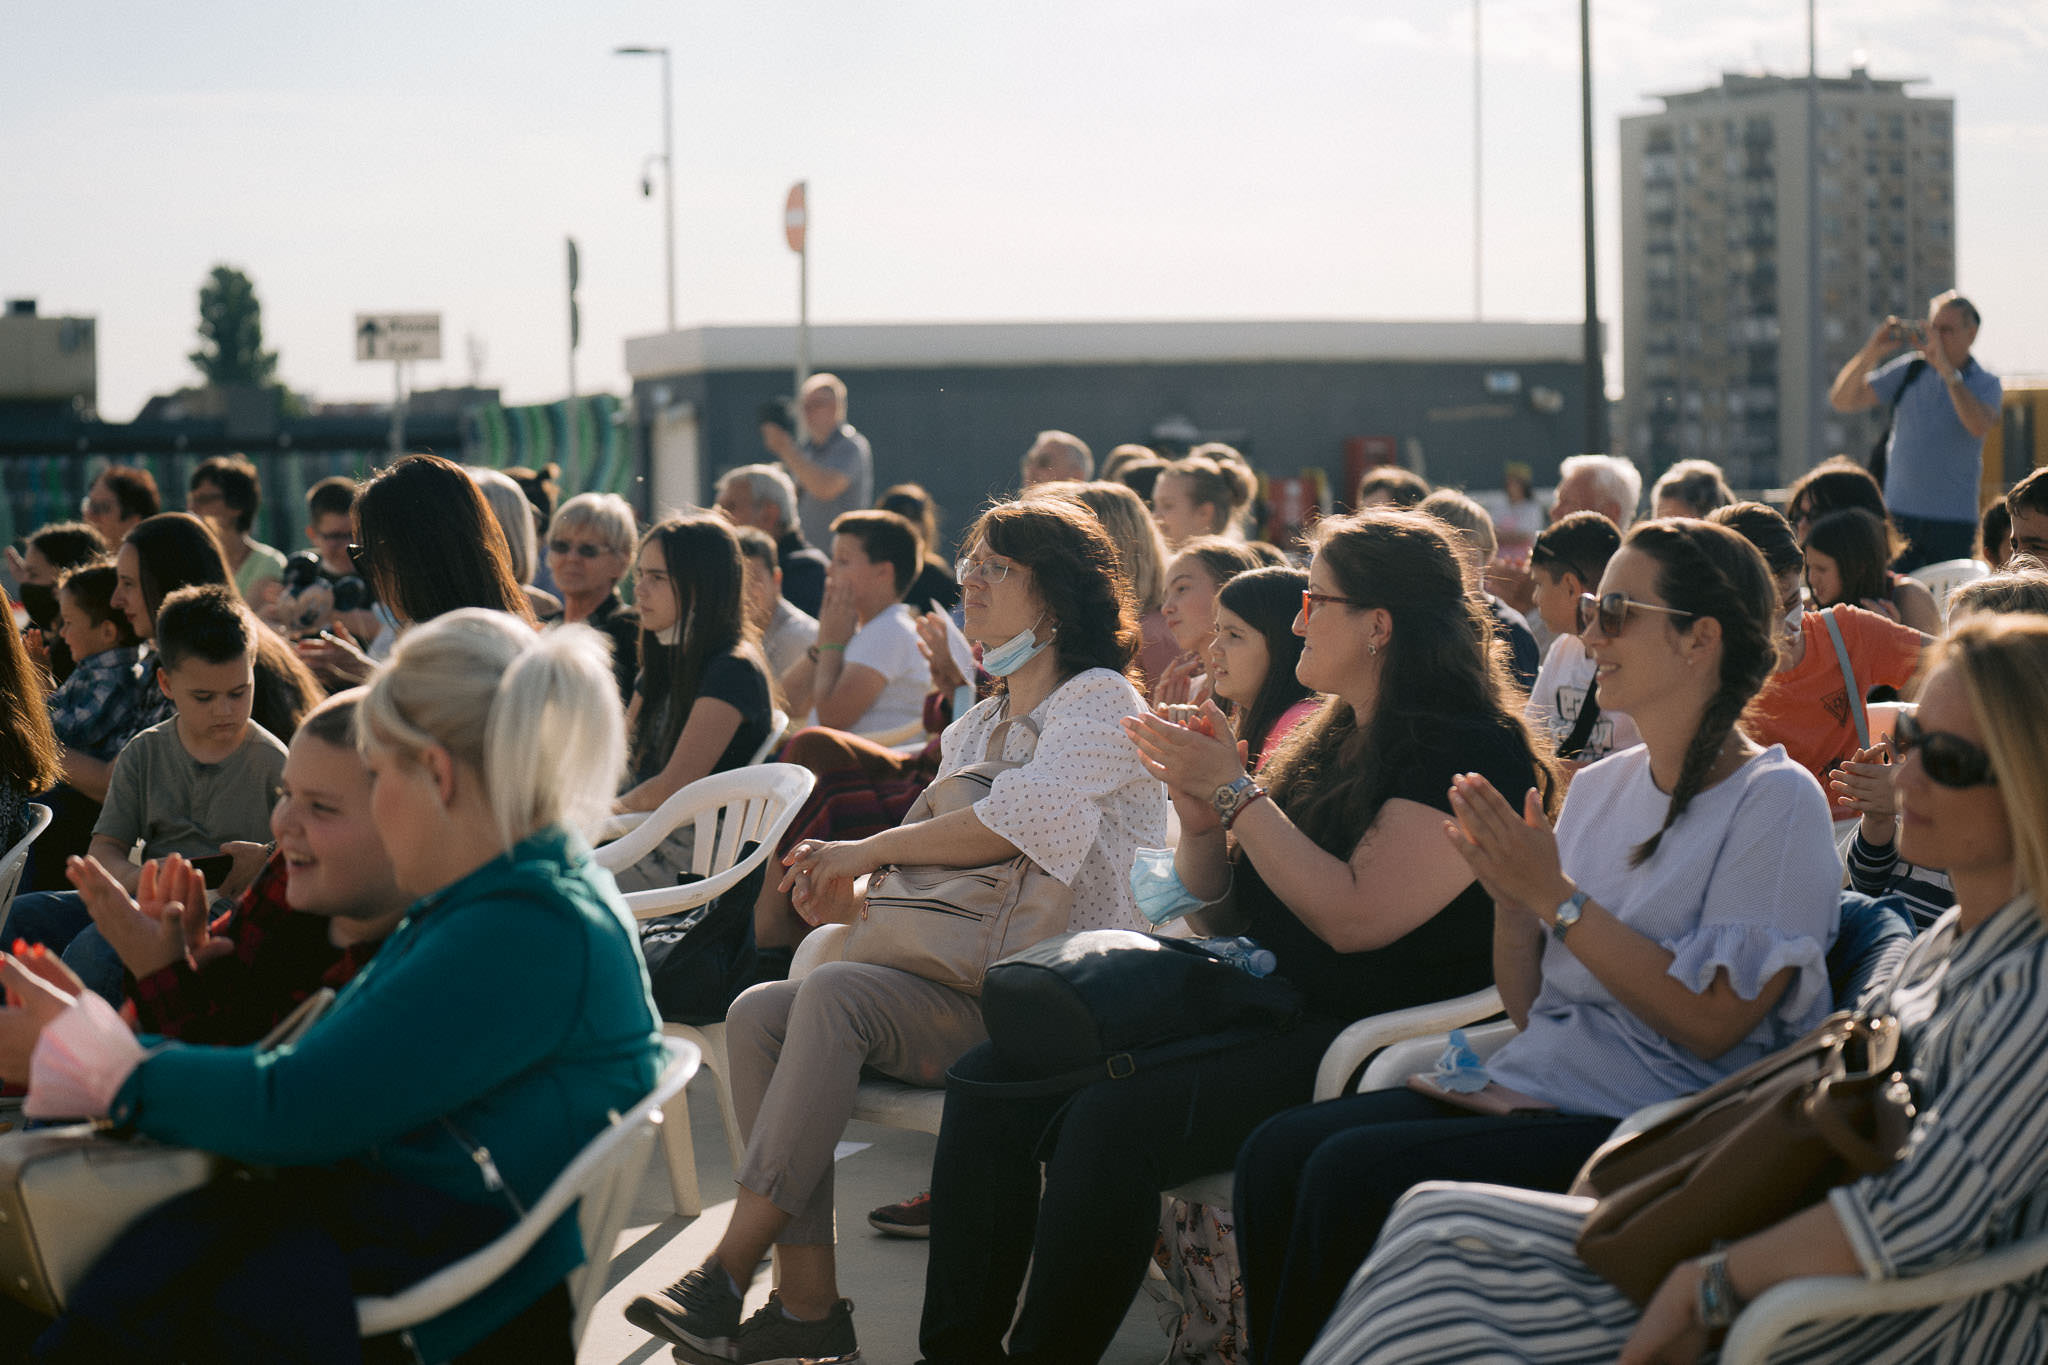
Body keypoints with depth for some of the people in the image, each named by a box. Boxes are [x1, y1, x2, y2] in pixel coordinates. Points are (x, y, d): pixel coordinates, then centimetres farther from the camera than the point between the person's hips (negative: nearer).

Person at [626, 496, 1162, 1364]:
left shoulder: (1100, 699, -1)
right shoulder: (971, 731, 25)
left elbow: (1018, 821, -19)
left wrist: (866, 850, -9)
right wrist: (846, 896, 2)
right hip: (961, 986, 8)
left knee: (834, 994, -30)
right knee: (758, 1013, -16)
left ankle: (727, 1276, -28)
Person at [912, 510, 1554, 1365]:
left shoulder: (1471, 750, -9)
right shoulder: (1331, 741, 17)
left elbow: (1357, 918, -20)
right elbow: (1217, 917, 21)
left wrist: (1235, 790, -12)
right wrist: (1198, 813, 1)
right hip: (1261, 1007, 9)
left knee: (1113, 1120, -31)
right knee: (989, 1081, -9)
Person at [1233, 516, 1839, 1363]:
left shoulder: (1776, 802, -6)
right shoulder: (1598, 788, 15)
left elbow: (1712, 1024, -15)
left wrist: (1557, 897, -14)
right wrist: (1512, 901, -2)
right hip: (1530, 1088, 7)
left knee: (1352, 1174, -24)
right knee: (1277, 1152, -15)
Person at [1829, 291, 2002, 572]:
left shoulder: (1987, 385, 0)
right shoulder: (1909, 371, 6)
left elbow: (1979, 426, -22)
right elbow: (1842, 400, 2)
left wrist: (1946, 369, -24)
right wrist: (1871, 352, -11)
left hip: (1954, 522, -2)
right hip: (1899, 515, 2)